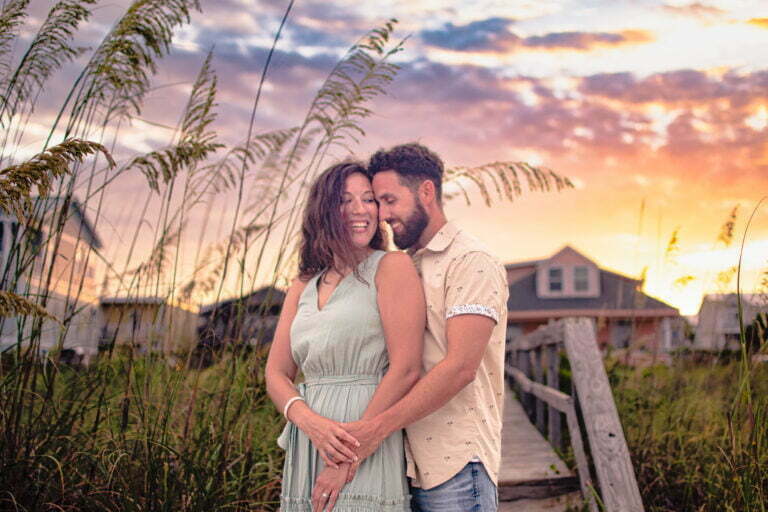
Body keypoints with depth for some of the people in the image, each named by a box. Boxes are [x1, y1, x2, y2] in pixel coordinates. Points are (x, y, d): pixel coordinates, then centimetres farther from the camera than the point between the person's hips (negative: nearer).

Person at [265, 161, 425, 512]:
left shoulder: (392, 267, -4)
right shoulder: (303, 287, 13)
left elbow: (406, 369, -12)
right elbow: (276, 373, 9)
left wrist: (350, 459, -14)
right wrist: (311, 421, -12)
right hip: (306, 451, 5)